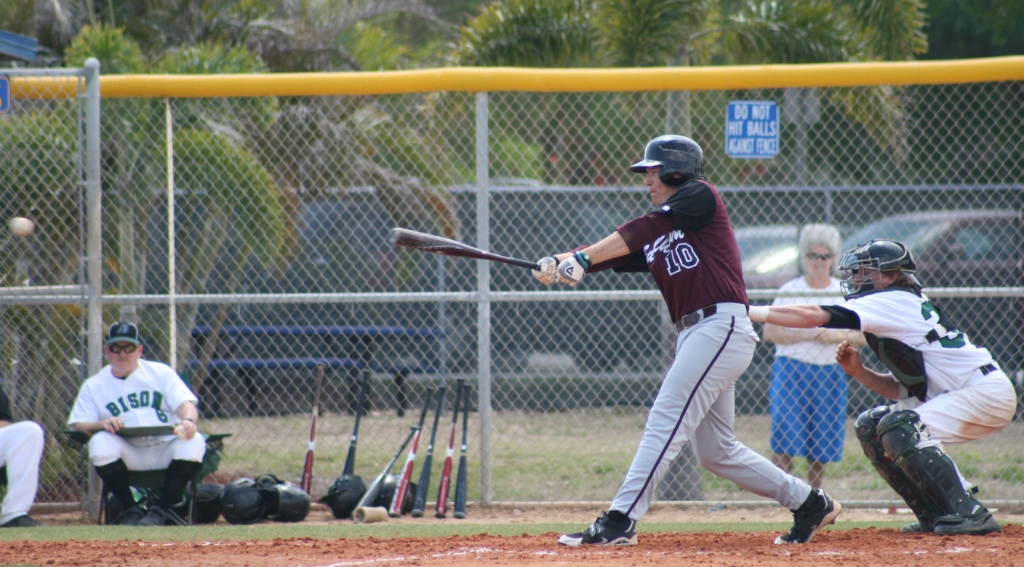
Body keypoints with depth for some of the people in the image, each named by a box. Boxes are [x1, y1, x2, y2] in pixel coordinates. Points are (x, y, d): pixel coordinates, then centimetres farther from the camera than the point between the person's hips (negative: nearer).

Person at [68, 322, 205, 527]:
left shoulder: (161, 372, 11)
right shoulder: (93, 386, 13)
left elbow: (185, 403, -1)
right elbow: (78, 425, 3)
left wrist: (188, 421, -26)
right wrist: (102, 424, -21)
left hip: (166, 451, 0)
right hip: (129, 455, 0)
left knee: (194, 442, -30)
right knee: (100, 441, -30)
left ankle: (160, 511, -18)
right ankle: (131, 510, -15)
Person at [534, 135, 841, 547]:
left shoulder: (700, 197, -2)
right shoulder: (656, 234, 21)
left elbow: (640, 232, -14)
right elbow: (613, 256, 7)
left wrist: (582, 258, -21)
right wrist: (561, 263, -11)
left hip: (722, 325, -10)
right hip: (694, 337, 10)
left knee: (666, 421, -16)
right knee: (715, 451, 12)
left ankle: (620, 520, -21)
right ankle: (809, 504, 23)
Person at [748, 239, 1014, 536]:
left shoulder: (892, 301, -12)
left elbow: (813, 316, -20)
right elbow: (903, 391, 15)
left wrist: (750, 311, -20)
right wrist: (859, 371, 2)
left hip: (987, 391, -10)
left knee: (899, 429, -25)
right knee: (871, 427, 8)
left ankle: (971, 514, -23)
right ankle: (936, 516, 8)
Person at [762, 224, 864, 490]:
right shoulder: (790, 290, 2)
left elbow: (862, 336, 7)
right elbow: (769, 332, -5)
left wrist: (837, 336, -13)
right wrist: (808, 335, -16)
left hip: (830, 374, 3)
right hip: (792, 371, -3)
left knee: (821, 449, 5)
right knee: (785, 443, -13)